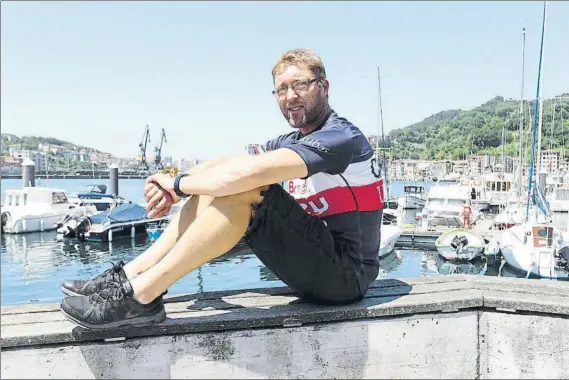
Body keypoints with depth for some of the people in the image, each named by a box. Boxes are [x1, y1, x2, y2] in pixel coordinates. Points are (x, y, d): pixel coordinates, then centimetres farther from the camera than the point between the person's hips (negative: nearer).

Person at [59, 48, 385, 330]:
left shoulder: (341, 137, -15)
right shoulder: (290, 143, 14)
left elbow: (246, 171, -29)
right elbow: (219, 168, 5)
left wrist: (177, 184, -15)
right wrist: (171, 189, -14)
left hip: (345, 273, -8)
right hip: (320, 263, 8)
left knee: (244, 185, -26)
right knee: (220, 182, 1)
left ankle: (141, 295, -23)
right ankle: (133, 274, -6)